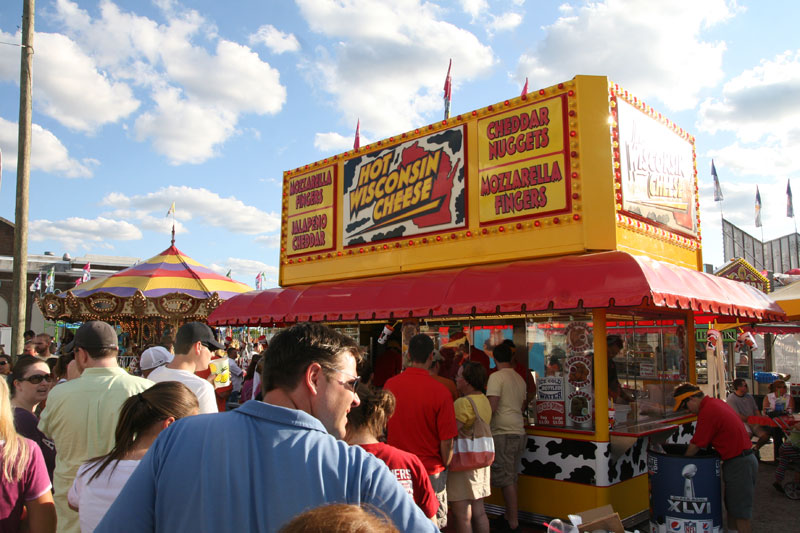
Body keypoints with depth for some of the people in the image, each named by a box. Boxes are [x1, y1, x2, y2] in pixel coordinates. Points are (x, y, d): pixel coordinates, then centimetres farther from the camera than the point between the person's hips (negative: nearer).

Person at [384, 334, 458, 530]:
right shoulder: (440, 391, -18)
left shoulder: (390, 385, -7)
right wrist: (446, 466, 5)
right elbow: (447, 441, -13)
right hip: (431, 470, -3)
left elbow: (383, 428, 6)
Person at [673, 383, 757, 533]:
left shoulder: (707, 412, -20)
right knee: (732, 509, 18)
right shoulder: (717, 403, 10)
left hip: (738, 464, -10)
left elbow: (695, 446, -13)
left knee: (740, 516, -1)